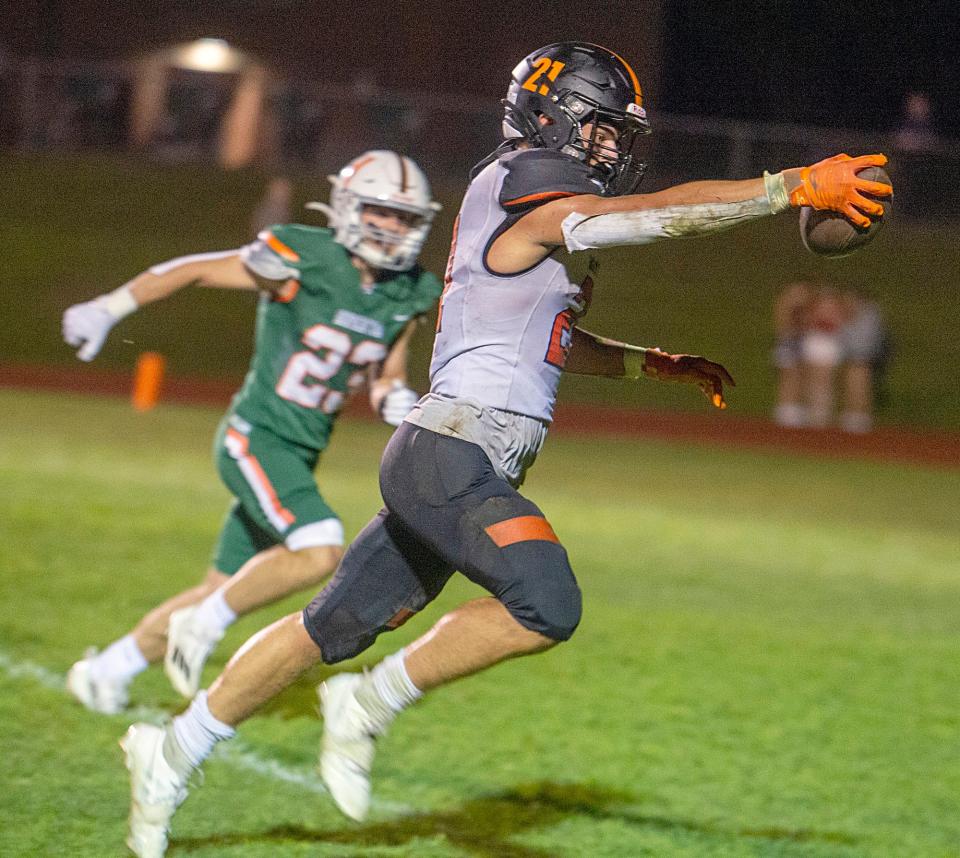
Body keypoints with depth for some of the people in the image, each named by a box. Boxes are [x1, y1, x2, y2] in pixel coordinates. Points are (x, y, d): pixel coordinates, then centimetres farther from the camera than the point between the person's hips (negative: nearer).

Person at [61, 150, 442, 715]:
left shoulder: (408, 298, 3)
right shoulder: (300, 262, -15)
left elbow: (387, 376, 17)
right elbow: (193, 270, -6)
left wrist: (396, 399, -7)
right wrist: (108, 309, -8)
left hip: (301, 455, 7)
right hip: (256, 436, -7)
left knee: (226, 592, 12)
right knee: (319, 550, -26)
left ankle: (109, 668, 27)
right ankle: (205, 624, -8)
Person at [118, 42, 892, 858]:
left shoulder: (541, 222, 19)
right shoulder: (539, 207, -11)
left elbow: (558, 346, 32)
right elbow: (668, 211, -21)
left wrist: (655, 363, 26)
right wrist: (796, 186, -22)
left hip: (449, 465, 10)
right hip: (451, 458, -10)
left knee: (333, 627, 14)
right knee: (546, 606, -25)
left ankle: (173, 753, 22)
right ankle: (371, 704, -11)